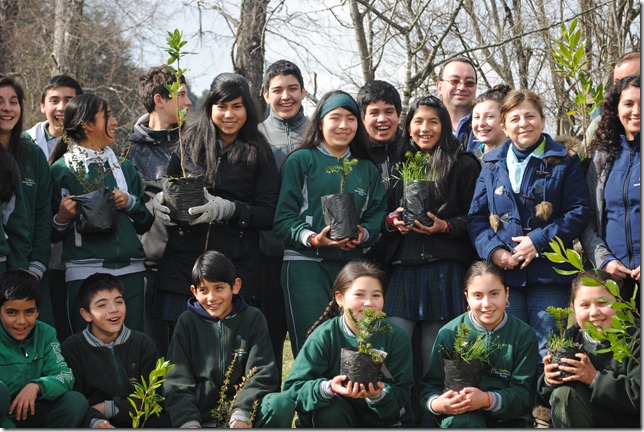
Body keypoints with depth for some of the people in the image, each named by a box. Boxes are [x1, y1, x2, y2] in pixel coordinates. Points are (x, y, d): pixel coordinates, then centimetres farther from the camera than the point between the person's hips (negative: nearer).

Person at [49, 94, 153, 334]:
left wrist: (130, 202, -2)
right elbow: (51, 233, 4)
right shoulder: (62, 170, 3)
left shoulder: (123, 166, 15)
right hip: (84, 271, -4)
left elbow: (145, 222, 15)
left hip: (130, 269, 4)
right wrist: (62, 218, -16)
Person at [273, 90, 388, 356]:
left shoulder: (367, 169, 19)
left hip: (352, 264, 4)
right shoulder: (301, 161, 5)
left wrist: (362, 235, -8)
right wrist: (312, 239, -17)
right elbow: (284, 218, -2)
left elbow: (377, 214, 13)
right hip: (306, 263, -4)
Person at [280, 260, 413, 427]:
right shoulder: (324, 336, -17)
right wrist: (328, 388, -39)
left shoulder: (395, 338, -12)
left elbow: (401, 393, -14)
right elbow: (292, 389, -20)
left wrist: (379, 395, -37)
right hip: (333, 419, -1)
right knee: (331, 409, -33)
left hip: (380, 416, 1)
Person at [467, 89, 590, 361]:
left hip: (548, 272, -2)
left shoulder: (563, 162, 5)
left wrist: (538, 241, -12)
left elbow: (579, 212, -3)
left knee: (547, 352, -2)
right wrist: (493, 250, -9)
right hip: (504, 272, 2)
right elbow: (476, 216, 9)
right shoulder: (492, 164, 14)